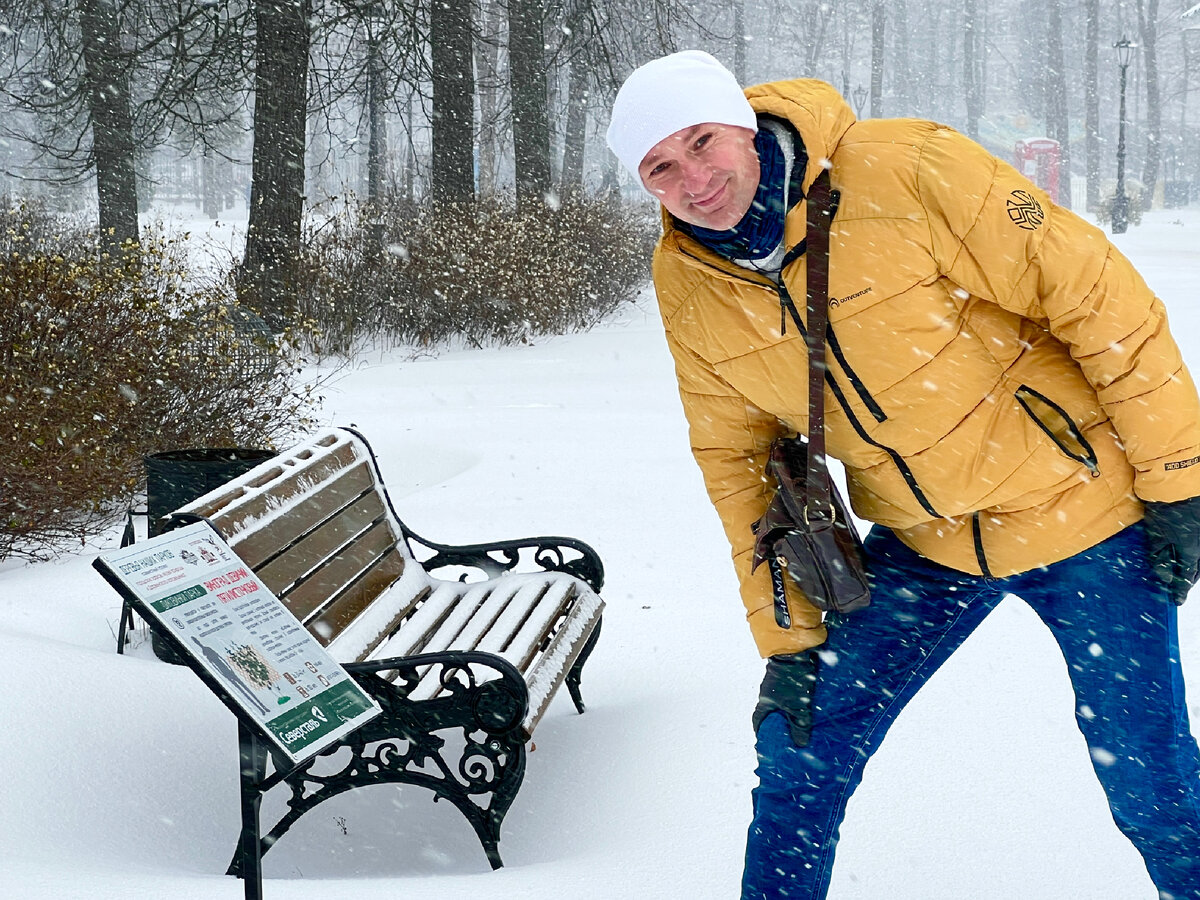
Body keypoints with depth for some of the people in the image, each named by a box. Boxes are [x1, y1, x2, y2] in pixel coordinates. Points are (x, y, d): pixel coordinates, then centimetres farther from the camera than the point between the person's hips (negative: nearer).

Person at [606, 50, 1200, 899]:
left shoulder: (908, 170, -23)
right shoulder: (688, 286, -8)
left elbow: (1101, 298, -17)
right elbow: (736, 456, 4)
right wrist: (787, 632, 3)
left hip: (1078, 505, -4)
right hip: (923, 543, 4)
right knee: (802, 750, 1)